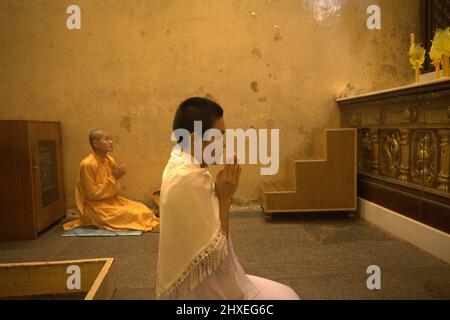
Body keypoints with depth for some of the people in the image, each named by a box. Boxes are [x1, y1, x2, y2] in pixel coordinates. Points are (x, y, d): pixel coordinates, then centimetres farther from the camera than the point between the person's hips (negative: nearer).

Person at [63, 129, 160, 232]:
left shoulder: (110, 160, 2)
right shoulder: (87, 164, -20)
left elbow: (114, 191, 9)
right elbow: (93, 195, -19)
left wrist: (116, 178, -12)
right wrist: (112, 178, -20)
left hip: (111, 200, 8)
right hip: (95, 206, -8)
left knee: (141, 208, -8)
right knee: (129, 214, -20)